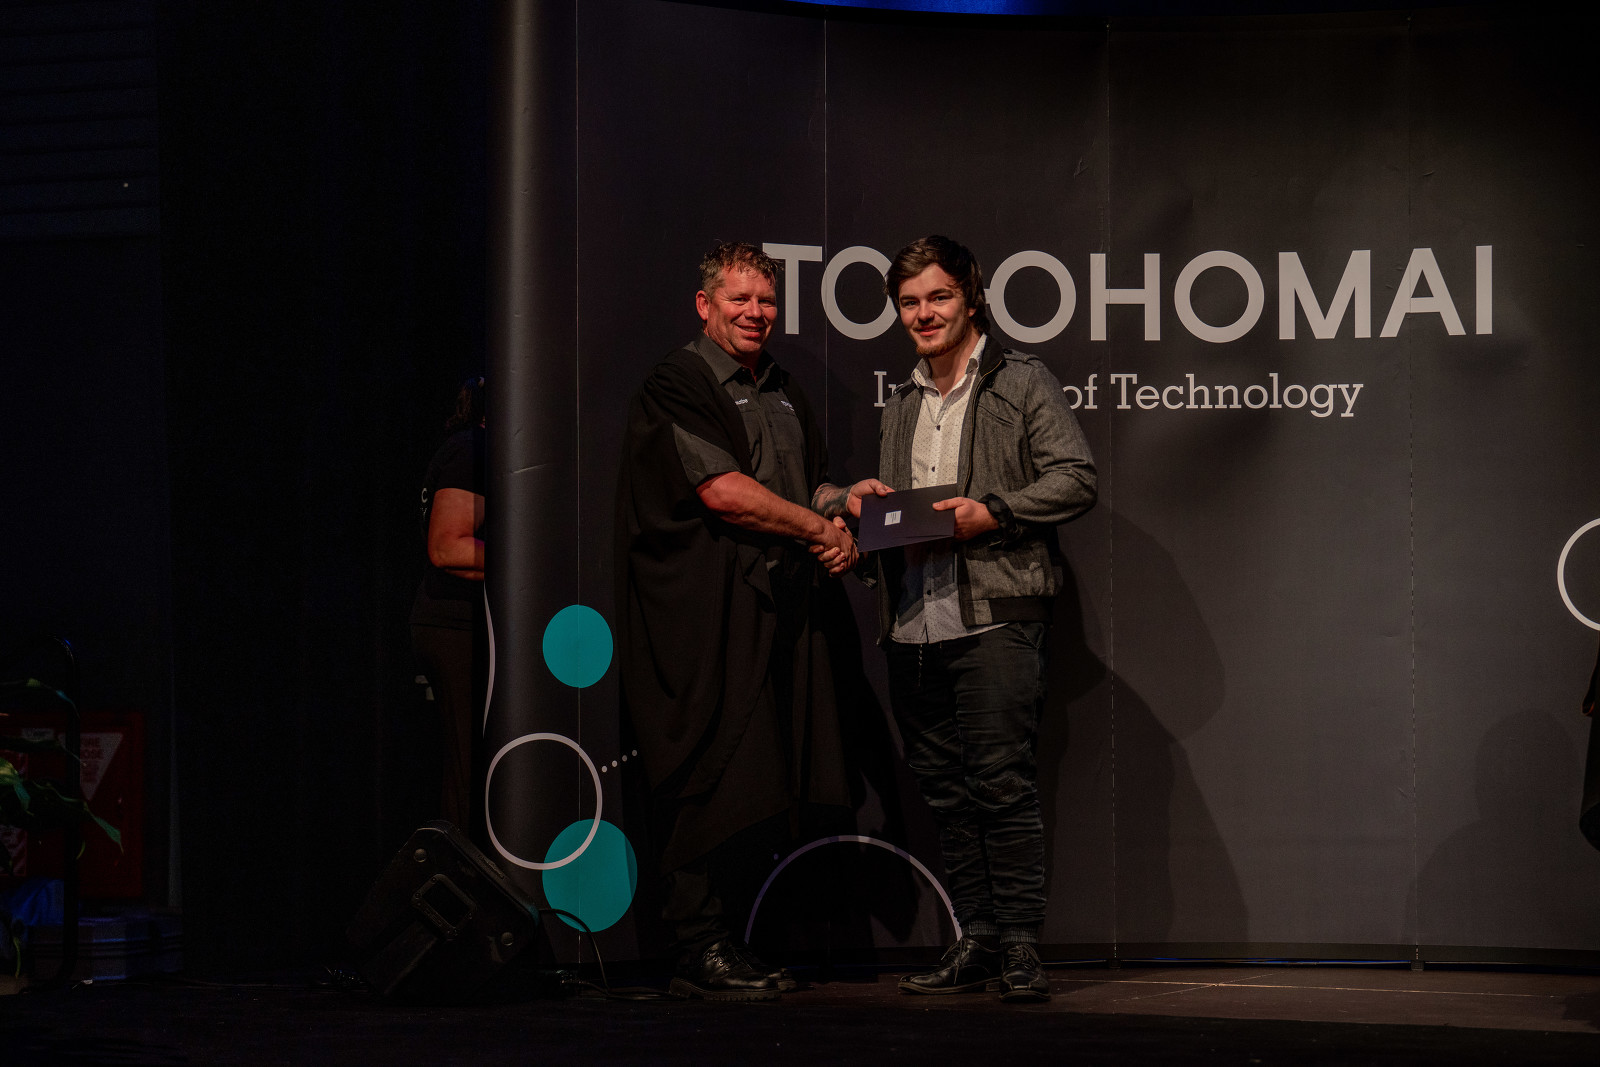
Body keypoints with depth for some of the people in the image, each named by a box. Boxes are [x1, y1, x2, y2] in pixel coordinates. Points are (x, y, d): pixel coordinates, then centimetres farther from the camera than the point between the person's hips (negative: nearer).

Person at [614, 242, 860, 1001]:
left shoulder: (784, 392, 21)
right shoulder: (677, 385, -6)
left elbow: (815, 480, 28)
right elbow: (721, 490, -15)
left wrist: (840, 514, 3)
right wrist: (819, 528, -7)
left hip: (775, 609, 8)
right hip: (704, 614, -8)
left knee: (761, 785, 6)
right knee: (713, 781, -10)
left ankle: (724, 943, 12)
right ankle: (698, 953, -6)